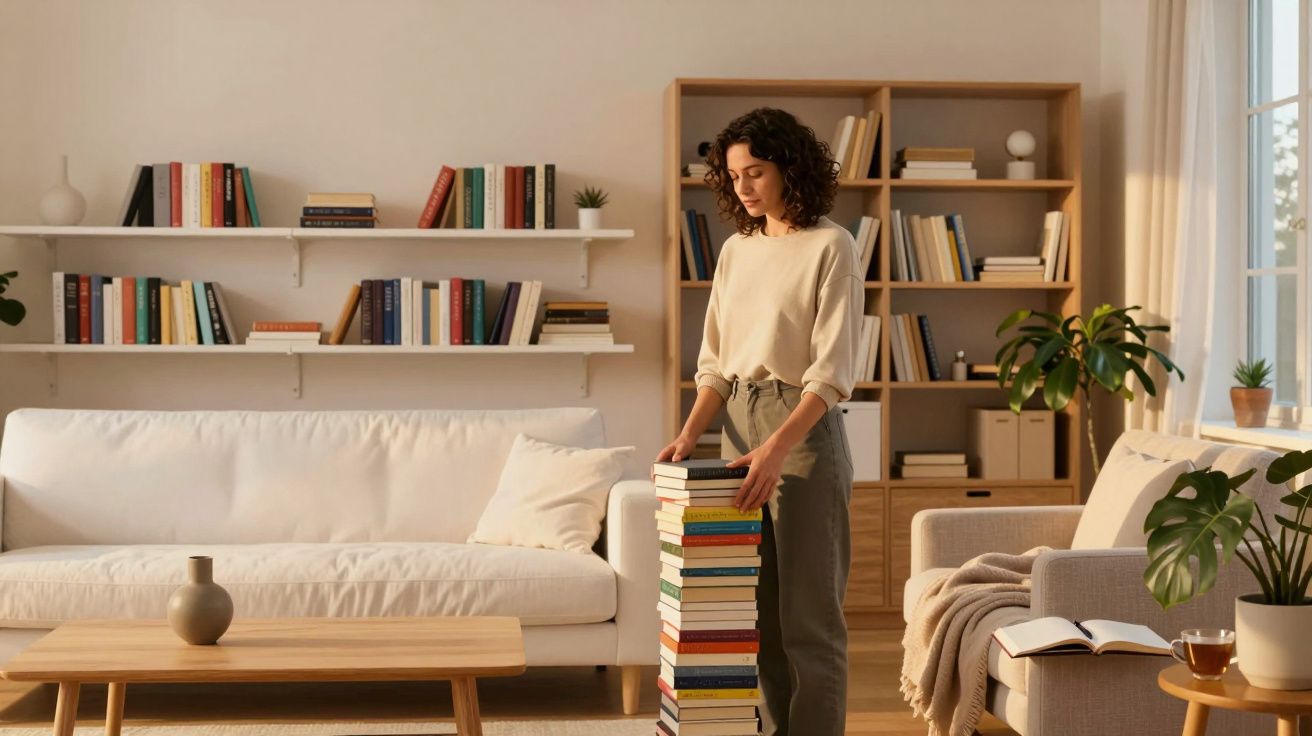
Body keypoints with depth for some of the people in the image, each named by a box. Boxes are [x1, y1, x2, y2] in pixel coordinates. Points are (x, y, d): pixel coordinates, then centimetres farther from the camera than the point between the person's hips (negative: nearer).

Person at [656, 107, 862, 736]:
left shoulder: (830, 247, -8)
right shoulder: (736, 250, 11)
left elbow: (832, 370, -16)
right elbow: (715, 362, 12)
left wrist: (776, 450, -26)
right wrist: (690, 434, -4)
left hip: (804, 429, -6)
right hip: (739, 427, 6)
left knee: (808, 614, -3)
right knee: (758, 610, 10)